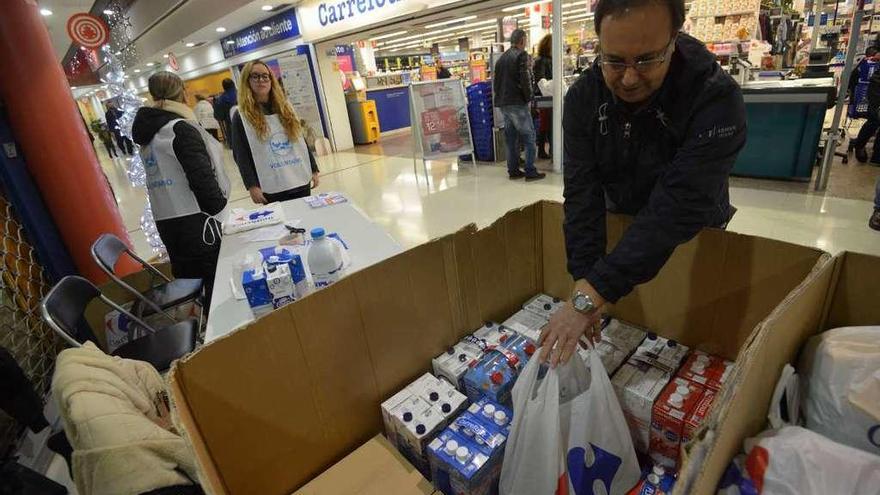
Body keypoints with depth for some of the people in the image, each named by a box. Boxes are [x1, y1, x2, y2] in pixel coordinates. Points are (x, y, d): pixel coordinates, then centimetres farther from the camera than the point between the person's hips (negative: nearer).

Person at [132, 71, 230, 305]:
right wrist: (218, 206, -5)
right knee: (219, 285, -2)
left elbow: (162, 175, 18)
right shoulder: (180, 128, -10)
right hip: (193, 220, -8)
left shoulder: (147, 133, 15)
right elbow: (201, 176, -17)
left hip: (165, 222, 8)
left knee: (188, 280, 17)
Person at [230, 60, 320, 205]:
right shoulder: (241, 115, -2)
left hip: (301, 180, 4)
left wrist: (313, 170, 9)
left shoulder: (285, 106, 12)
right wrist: (252, 186, -13)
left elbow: (301, 141, 13)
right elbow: (240, 155, -6)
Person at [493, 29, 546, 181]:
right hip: (517, 103, -8)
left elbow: (495, 80, 16)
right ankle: (530, 171, -3)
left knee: (511, 137, 12)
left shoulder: (501, 57, 14)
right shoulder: (521, 55, -8)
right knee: (529, 136, -2)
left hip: (502, 103, 8)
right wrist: (528, 97, -5)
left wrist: (500, 96, 17)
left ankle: (513, 170, 15)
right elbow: (525, 79, -16)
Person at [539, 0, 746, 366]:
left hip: (693, 232, -2)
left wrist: (591, 295, -46)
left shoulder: (718, 99, -31)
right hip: (620, 221, 3)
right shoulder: (583, 96, -20)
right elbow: (582, 192, -25)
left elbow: (675, 210, -39)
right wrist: (583, 284, -34)